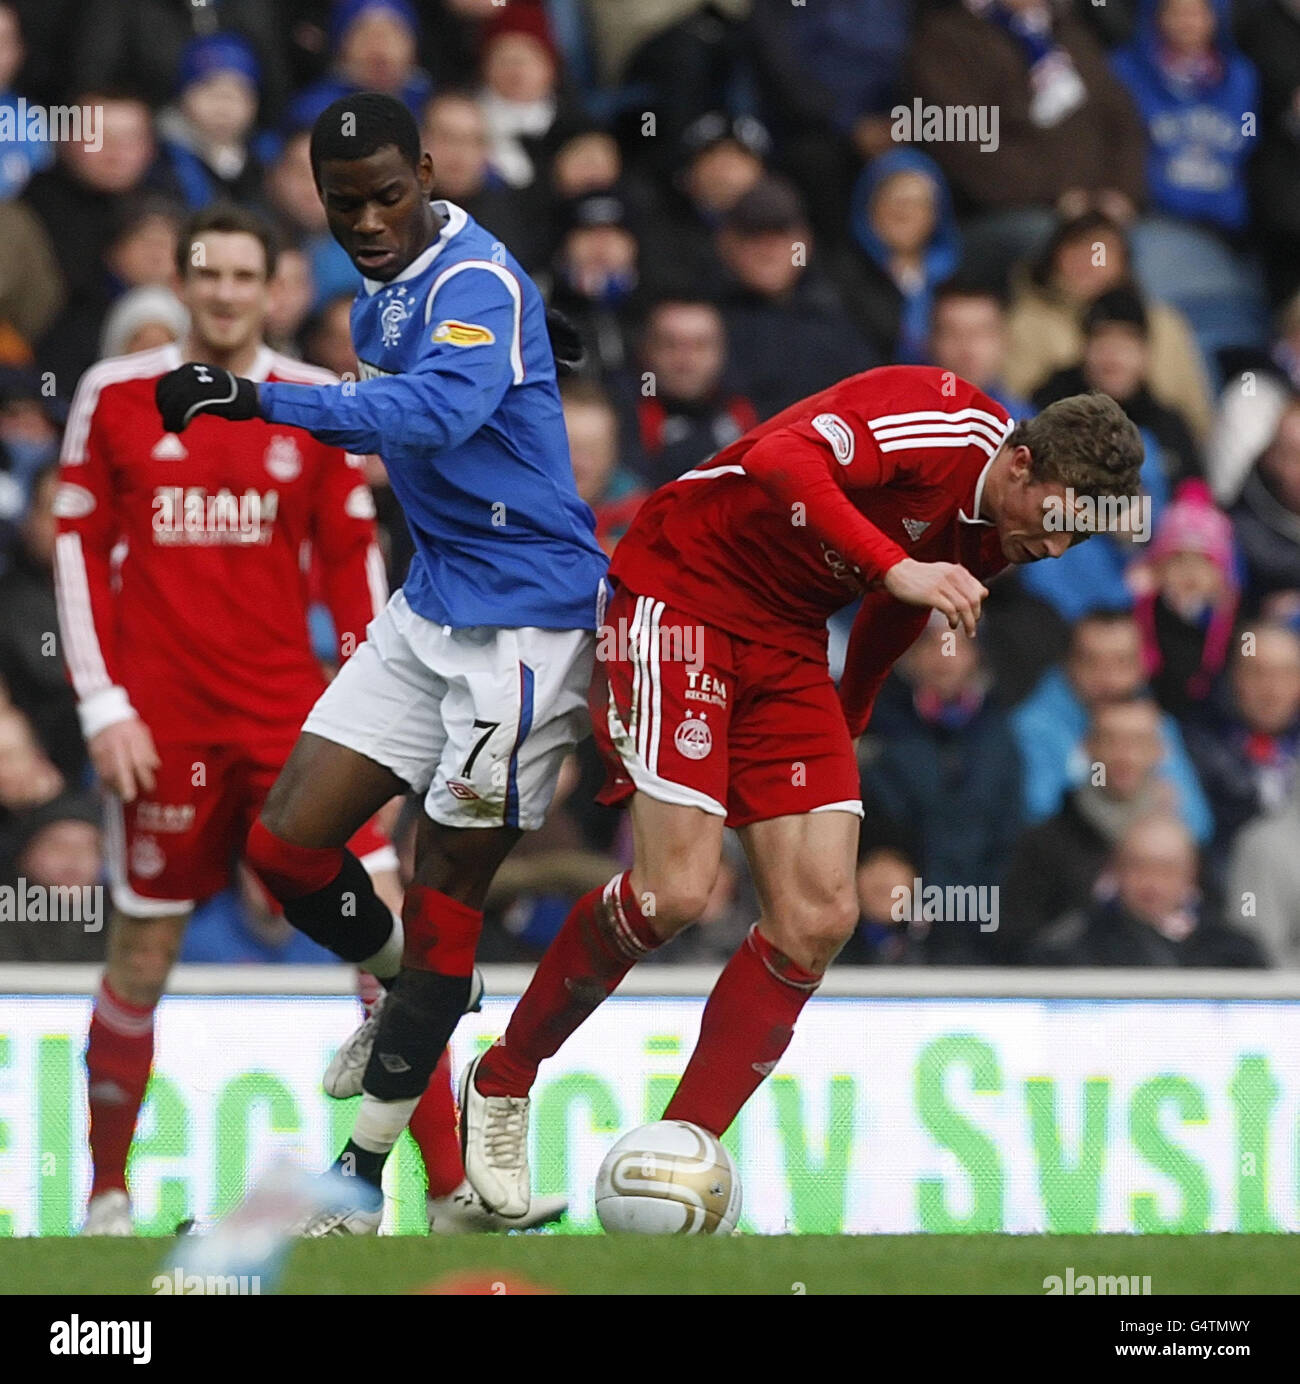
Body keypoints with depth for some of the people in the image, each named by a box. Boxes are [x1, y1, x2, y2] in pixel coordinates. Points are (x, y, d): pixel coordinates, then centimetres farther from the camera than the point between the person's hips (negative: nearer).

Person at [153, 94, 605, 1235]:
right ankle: (407, 994, 30)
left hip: (525, 615, -8)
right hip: (431, 606, 9)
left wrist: (264, 401, -46)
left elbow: (437, 410, -38)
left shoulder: (478, 282, -19)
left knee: (445, 899, -2)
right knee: (288, 843, 2)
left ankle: (364, 1179, 4)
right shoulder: (378, 297, 10)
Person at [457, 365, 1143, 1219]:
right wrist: (897, 567, -44)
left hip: (787, 640, 8)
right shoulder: (945, 421, -22)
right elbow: (782, 460, -37)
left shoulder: (994, 536, 4)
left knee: (821, 917, -5)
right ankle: (502, 1085, 5)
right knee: (676, 891, -18)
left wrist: (846, 725, 29)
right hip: (680, 593, -8)